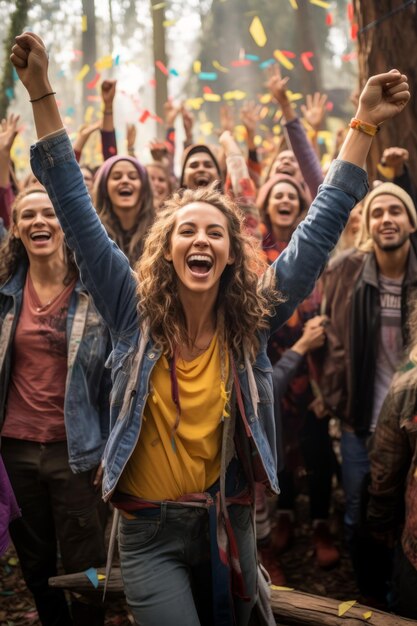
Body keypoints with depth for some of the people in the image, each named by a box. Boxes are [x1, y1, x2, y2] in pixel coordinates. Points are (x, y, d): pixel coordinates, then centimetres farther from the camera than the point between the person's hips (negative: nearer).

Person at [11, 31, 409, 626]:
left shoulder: (253, 319, -5)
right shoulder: (136, 312, -8)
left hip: (230, 526, 2)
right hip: (151, 532, -2)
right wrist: (42, 92, -14)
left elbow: (321, 227, -5)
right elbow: (77, 212, -10)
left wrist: (363, 125, -8)